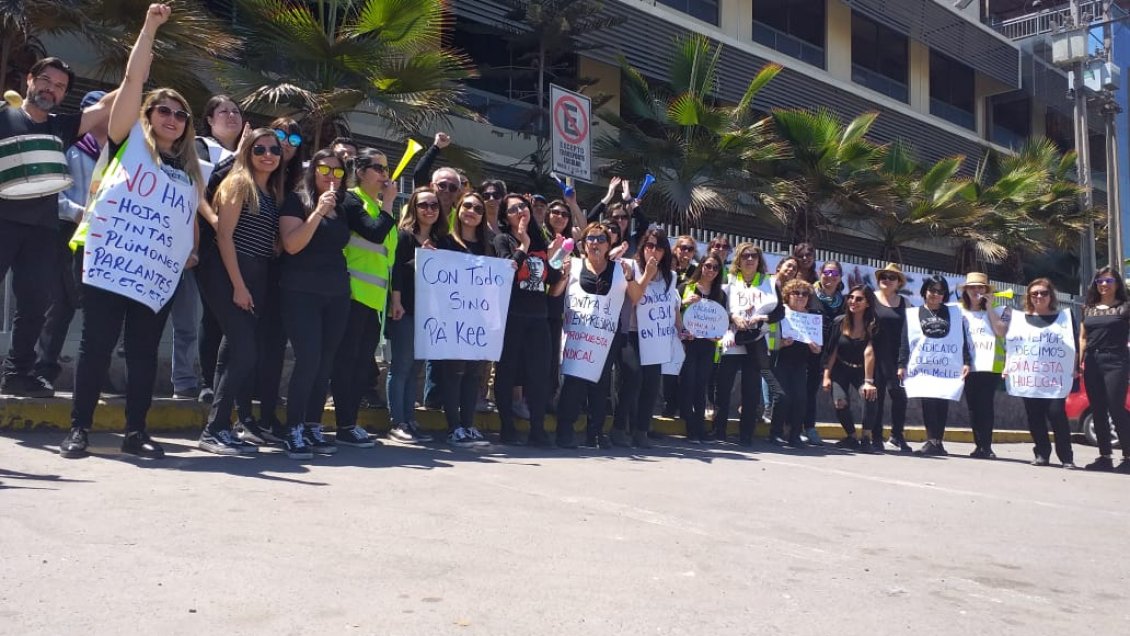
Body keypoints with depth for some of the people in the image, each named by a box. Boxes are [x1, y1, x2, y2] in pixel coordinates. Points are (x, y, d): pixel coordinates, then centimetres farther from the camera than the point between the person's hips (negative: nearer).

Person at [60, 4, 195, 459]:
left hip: (159, 271, 4)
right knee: (97, 343, -2)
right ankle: (79, 429, 4)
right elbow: (133, 78, 2)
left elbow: (190, 216, 23)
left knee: (144, 352, 5)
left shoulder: (191, 169, 19)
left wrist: (192, 251, 6)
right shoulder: (130, 140, 8)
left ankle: (135, 432, 10)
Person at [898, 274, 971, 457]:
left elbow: (963, 340, 11)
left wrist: (966, 362, 3)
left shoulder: (955, 314, 13)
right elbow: (904, 342, 8)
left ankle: (936, 441, 2)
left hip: (948, 368, 1)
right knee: (927, 402, -10)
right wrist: (901, 365, 2)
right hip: (922, 368, -1)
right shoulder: (912, 314, 11)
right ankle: (933, 441, -9)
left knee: (942, 404, -2)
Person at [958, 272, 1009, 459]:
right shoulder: (959, 311, 14)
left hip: (989, 365, -4)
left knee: (985, 405, -11)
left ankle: (986, 446, -8)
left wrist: (989, 307, -6)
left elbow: (1001, 331, -10)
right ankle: (979, 445, 12)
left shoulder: (998, 310, 7)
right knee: (973, 407, 6)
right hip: (968, 366, 4)